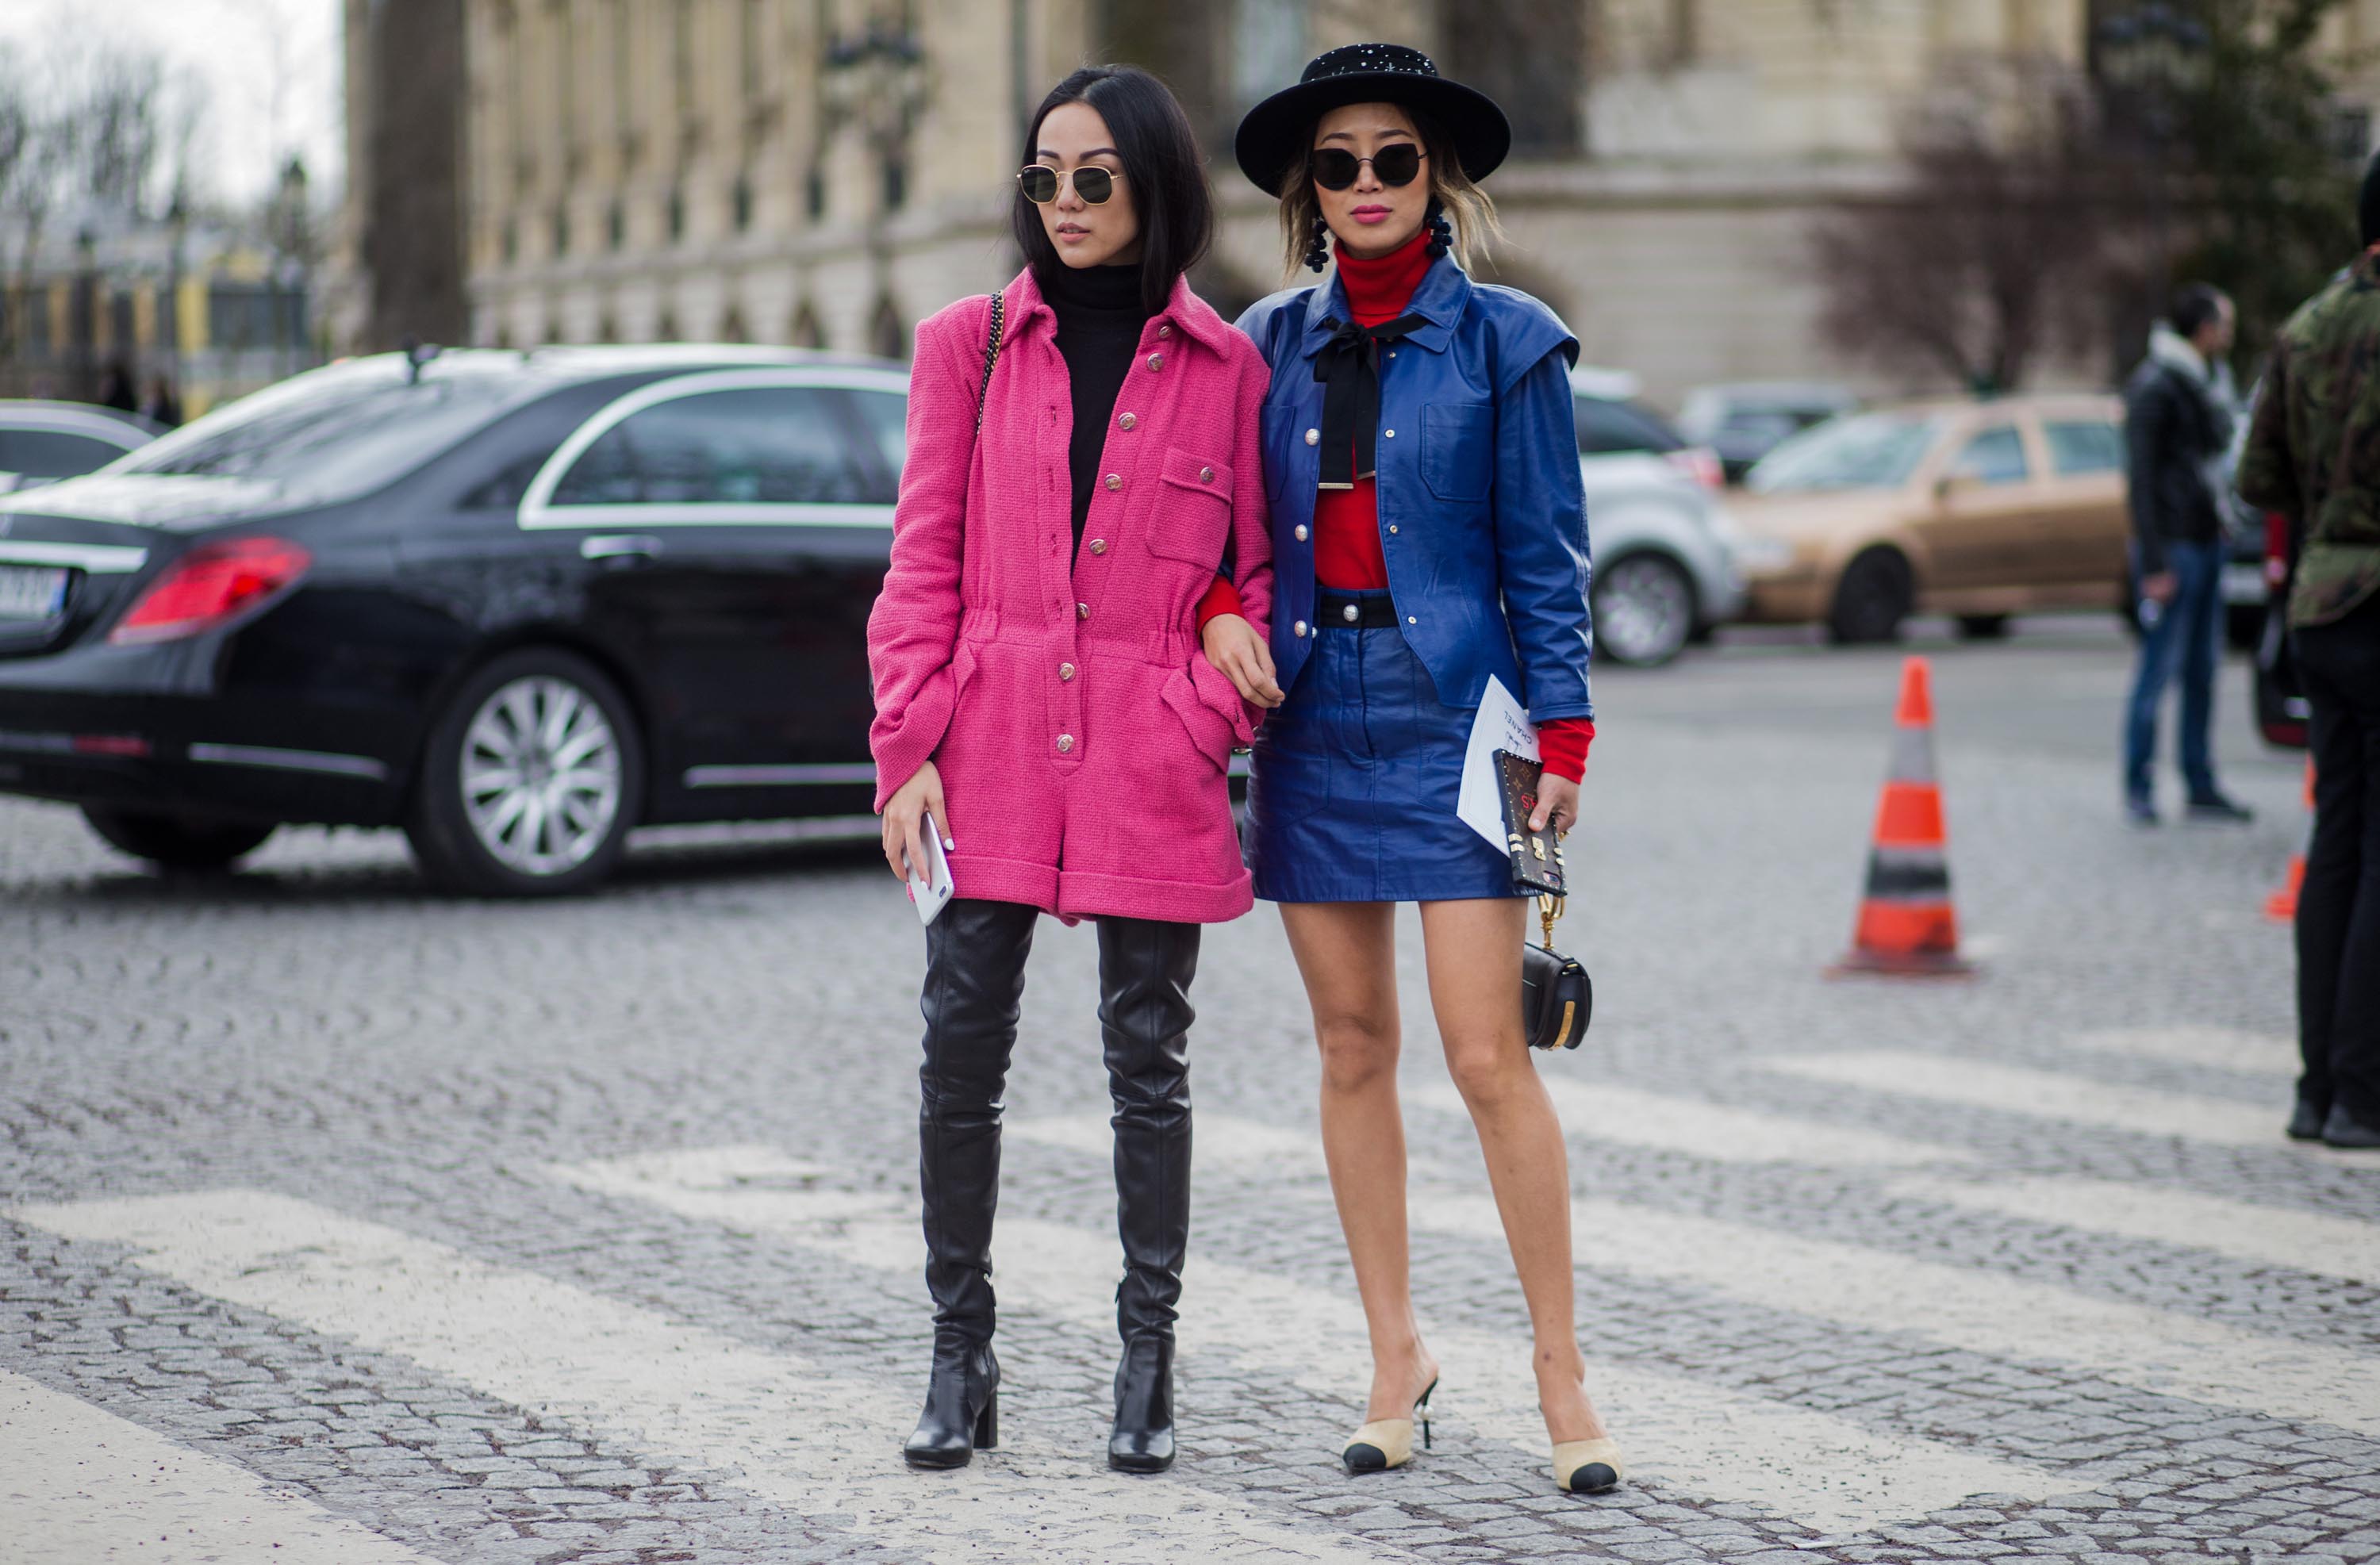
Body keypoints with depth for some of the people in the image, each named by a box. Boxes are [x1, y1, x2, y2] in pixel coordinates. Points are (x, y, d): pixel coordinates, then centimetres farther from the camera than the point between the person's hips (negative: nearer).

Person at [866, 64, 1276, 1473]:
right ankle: (961, 1359, 13)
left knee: (1149, 1060, 5)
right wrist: (910, 748, -3)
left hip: (1151, 765, -1)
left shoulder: (1226, 369, 5)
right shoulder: (971, 348, 7)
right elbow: (923, 566, 6)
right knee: (962, 1052, 1)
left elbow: (1261, 569, 10)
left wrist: (1220, 705, -7)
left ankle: (1149, 1366, 15)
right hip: (991, 749, 1)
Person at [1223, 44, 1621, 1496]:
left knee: (1490, 1057, -7)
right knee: (1354, 1050, 8)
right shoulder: (1274, 342, 9)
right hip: (1312, 712, 4)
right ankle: (1397, 1354, 18)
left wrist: (1561, 731, -6)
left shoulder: (1504, 341, -1)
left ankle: (1564, 1374, 2)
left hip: (1450, 714, -4)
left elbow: (1544, 553, -1)